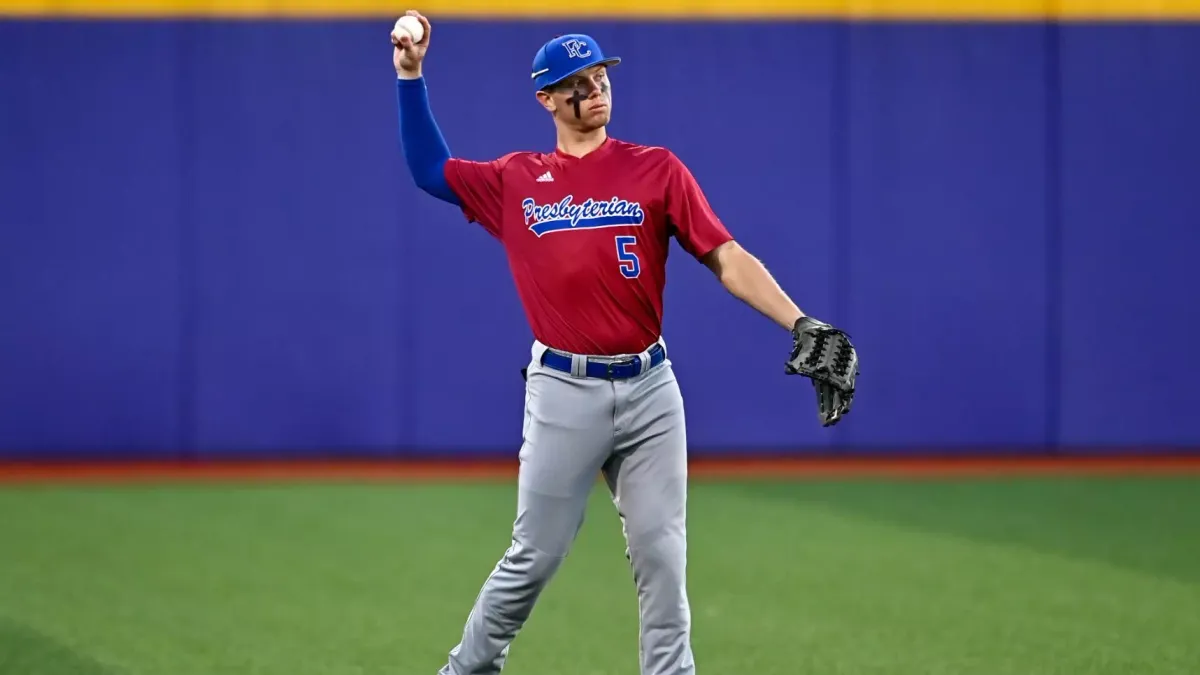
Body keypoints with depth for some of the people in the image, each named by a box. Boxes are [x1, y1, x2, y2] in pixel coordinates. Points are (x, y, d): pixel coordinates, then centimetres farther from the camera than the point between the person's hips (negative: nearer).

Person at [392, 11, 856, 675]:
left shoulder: (656, 169, 3)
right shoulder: (516, 180, 7)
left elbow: (726, 257, -2)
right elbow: (429, 169, 15)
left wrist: (801, 324, -14)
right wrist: (410, 75, 7)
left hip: (649, 389, 1)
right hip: (563, 392, -1)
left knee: (661, 559, 2)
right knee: (534, 557, 4)